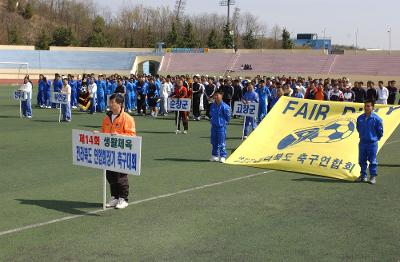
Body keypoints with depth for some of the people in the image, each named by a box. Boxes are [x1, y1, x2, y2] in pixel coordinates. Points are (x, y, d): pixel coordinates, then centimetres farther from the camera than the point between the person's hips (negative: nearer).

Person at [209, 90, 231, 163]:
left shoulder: (224, 106, -14)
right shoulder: (212, 105, 4)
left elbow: (228, 116, -5)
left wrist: (225, 122, 4)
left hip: (221, 126, -6)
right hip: (214, 126, 6)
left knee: (221, 142, -4)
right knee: (214, 142, 12)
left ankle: (223, 156, 3)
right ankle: (215, 155, 23)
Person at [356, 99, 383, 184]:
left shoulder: (376, 119, -13)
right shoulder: (360, 118, -1)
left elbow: (380, 131, -3)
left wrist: (376, 139, 3)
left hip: (372, 143, -4)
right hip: (362, 142, 4)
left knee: (372, 161, 3)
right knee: (362, 160, 12)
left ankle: (373, 176, 14)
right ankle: (363, 175, 24)